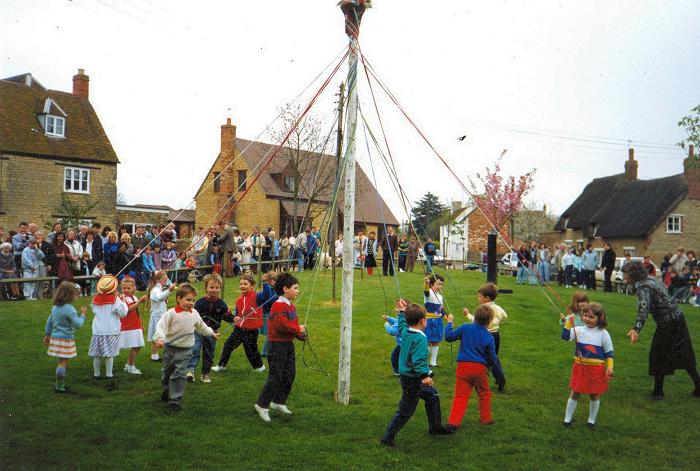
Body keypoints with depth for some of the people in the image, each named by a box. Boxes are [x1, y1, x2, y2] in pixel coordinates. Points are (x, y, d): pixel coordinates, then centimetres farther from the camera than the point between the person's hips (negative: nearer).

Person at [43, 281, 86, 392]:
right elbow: (78, 324, -20)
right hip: (66, 339, -8)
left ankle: (61, 383, 26)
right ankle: (59, 386, 3)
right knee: (63, 362, 0)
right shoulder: (69, 309, -19)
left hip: (55, 337, 8)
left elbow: (49, 322, 15)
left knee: (62, 361, 18)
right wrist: (82, 315, -6)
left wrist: (47, 334, 24)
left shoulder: (55, 307, 6)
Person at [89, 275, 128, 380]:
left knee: (96, 355, 10)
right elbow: (123, 313, -7)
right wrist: (123, 301, 4)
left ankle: (96, 373, 17)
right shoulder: (115, 299, -11)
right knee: (109, 355, 2)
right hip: (111, 331, -3)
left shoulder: (95, 299, 1)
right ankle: (109, 374, 4)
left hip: (97, 331, 3)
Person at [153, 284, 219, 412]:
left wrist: (211, 333, 32)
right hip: (170, 348, -1)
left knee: (179, 374, -6)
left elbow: (201, 326, 21)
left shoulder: (194, 314, 2)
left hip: (185, 350, 1)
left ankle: (175, 400, 0)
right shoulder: (171, 313, -14)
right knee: (167, 372, 18)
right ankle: (167, 392, 42)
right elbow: (161, 326, -23)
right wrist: (159, 338, -40)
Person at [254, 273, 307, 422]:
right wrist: (298, 329, -17)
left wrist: (300, 334, 1)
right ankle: (262, 405, 7)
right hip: (278, 344, -10)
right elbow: (282, 325, -28)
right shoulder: (279, 306, -18)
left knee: (290, 375, 14)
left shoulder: (291, 306, 12)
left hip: (288, 344, 10)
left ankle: (279, 402, 27)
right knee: (276, 376, -5)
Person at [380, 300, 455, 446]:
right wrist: (424, 375, -43)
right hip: (413, 380, -10)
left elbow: (402, 325, 26)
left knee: (433, 396, 24)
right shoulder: (420, 338, -24)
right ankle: (388, 438, 5)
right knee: (405, 411, -1)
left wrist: (402, 312, 38)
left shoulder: (405, 332, 1)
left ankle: (435, 427, 37)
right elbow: (418, 360, -34)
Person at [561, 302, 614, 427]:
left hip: (596, 369, -1)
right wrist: (569, 322, -25)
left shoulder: (603, 334, -6)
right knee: (575, 393, 9)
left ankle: (592, 420, 29)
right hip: (580, 367, 1)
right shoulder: (579, 330, -3)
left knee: (595, 395, 11)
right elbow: (565, 336, -17)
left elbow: (609, 353, 0)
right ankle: (567, 418, 20)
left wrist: (609, 368, -7)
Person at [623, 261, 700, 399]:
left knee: (658, 356, 3)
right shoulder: (651, 279, 9)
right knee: (685, 355, 16)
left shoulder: (642, 287, -20)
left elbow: (643, 308, -35)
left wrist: (636, 329, -46)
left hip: (666, 323, -9)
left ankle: (658, 391, 10)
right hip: (677, 317, 9)